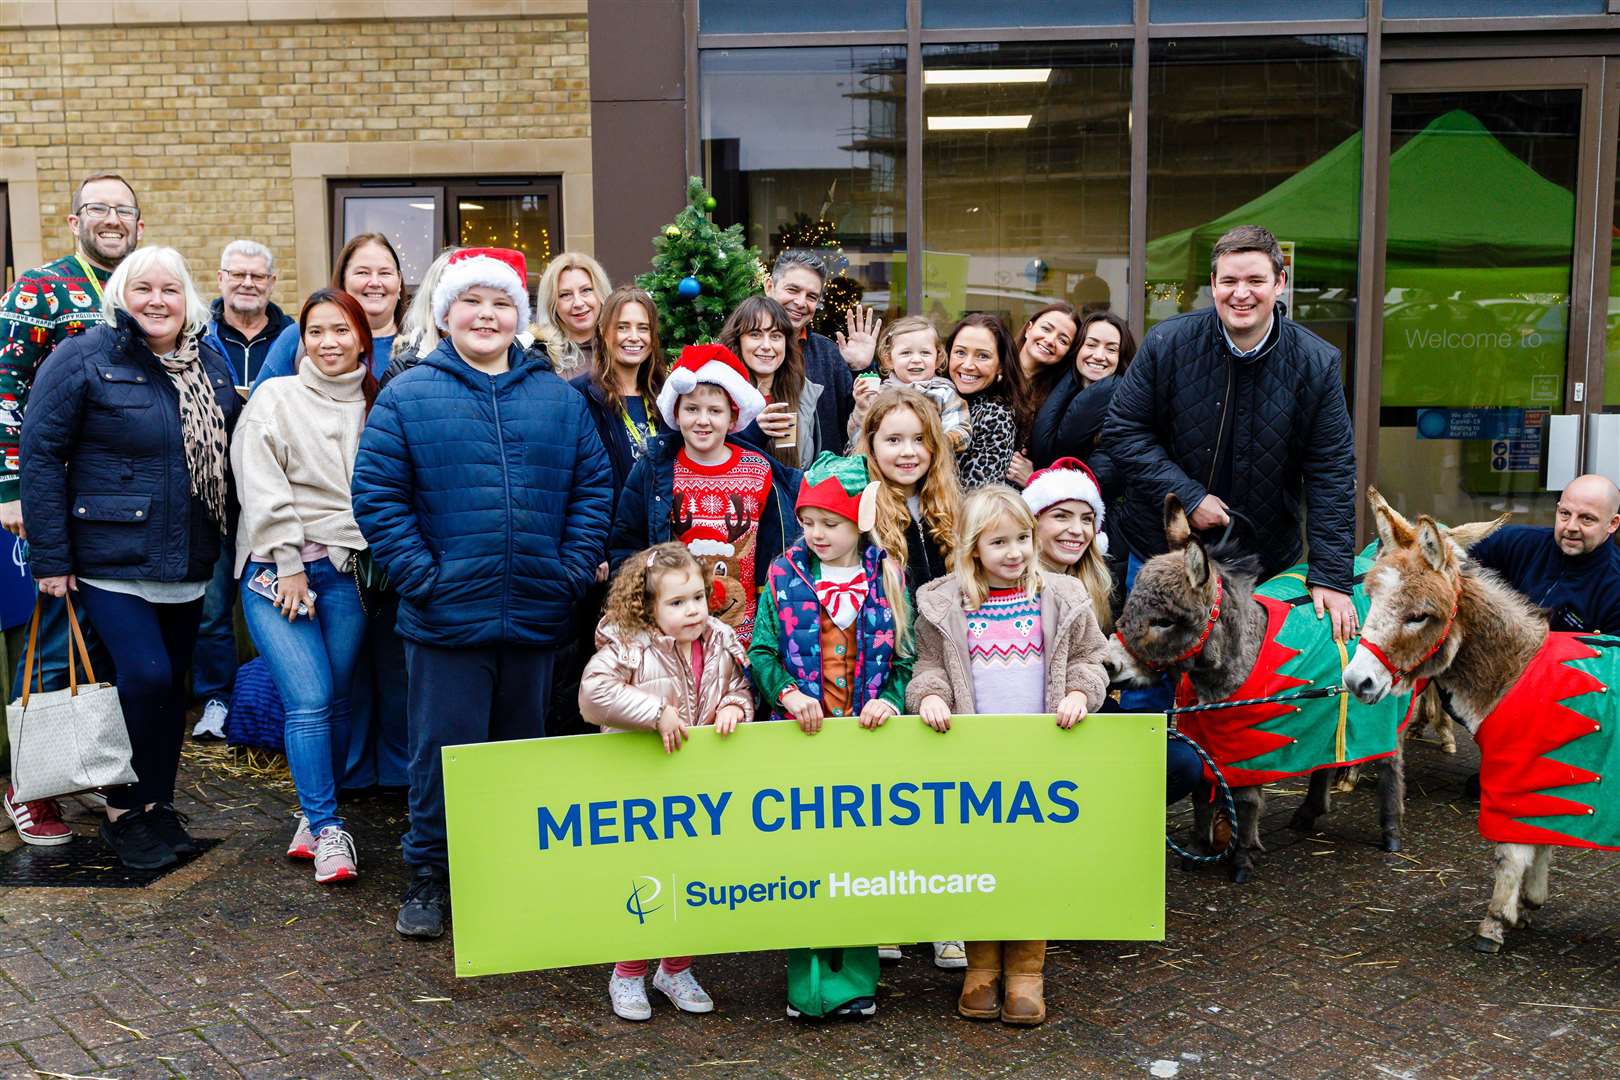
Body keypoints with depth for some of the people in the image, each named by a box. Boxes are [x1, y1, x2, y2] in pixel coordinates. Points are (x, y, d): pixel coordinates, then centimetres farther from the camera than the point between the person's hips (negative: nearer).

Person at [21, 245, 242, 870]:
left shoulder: (210, 366, 9)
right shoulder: (83, 360, -7)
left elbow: (230, 456, 16)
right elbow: (40, 454, -9)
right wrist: (50, 557, -13)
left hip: (188, 562, 5)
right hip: (112, 558, -5)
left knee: (171, 682, 11)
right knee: (146, 674, -13)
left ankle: (157, 806, 26)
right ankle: (124, 812, 6)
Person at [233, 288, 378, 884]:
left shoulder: (374, 406, 11)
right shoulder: (276, 399, 1)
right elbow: (264, 491, -5)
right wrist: (289, 566, -9)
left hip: (347, 572, 3)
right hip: (278, 568, -3)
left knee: (337, 702, 4)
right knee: (309, 702, -11)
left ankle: (314, 819, 20)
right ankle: (327, 831, -3)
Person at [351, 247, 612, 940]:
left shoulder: (558, 398, 8)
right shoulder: (408, 396, -1)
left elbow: (593, 485, 8)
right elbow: (377, 494, -4)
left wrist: (575, 568, -2)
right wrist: (419, 573, -12)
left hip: (537, 617, 3)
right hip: (447, 616, -3)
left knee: (524, 745, 15)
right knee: (443, 749, 5)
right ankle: (429, 875, 23)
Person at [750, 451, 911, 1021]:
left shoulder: (886, 577, 3)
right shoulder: (784, 575, 3)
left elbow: (904, 658, 4)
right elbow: (761, 653, 0)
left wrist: (890, 700, -13)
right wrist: (788, 694, -16)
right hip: (801, 738, 0)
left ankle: (856, 977, 16)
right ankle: (807, 980, 12)